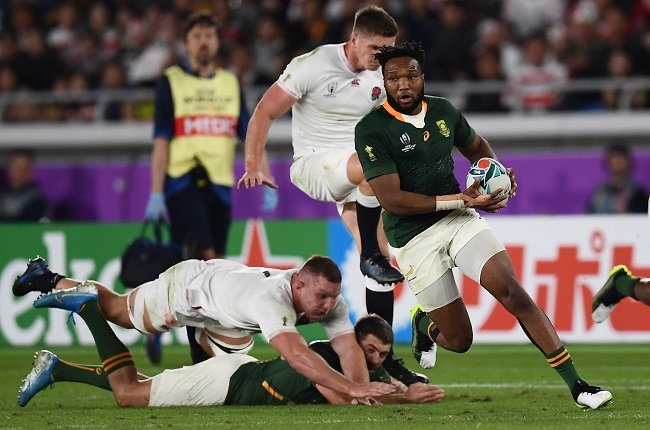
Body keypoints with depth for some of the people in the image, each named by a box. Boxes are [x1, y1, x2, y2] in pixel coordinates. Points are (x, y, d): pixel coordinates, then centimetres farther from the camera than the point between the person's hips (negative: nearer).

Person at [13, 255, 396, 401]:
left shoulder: (330, 302, -29)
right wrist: (351, 388, -71)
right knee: (116, 311, 18)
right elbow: (296, 354, -64)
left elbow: (349, 346, -35)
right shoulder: (273, 298, -52)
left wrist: (363, 388, -54)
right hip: (188, 285, -7)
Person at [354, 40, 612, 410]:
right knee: (459, 340, 1)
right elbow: (391, 199, -19)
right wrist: (462, 200, -22)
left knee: (512, 290, -18)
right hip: (415, 238, -3)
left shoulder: (443, 111, 4)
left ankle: (576, 385, -18)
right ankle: (423, 324, 40)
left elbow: (477, 147, 25)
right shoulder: (372, 130, -13)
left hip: (460, 220, 3)